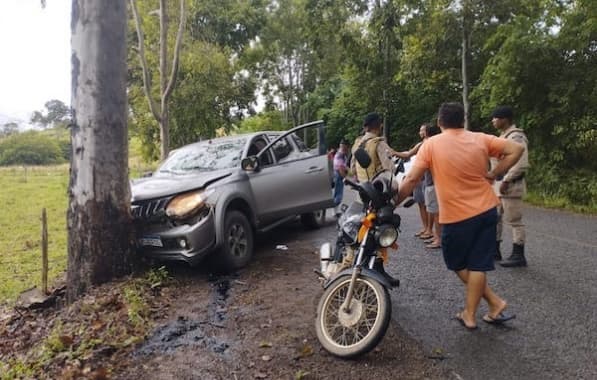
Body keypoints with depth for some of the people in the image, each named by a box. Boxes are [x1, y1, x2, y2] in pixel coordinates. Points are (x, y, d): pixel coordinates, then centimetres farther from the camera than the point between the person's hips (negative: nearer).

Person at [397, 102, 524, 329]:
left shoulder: (431, 144, -8)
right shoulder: (480, 139, 2)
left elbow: (412, 179, -11)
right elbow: (516, 149, 0)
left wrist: (394, 202, 0)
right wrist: (493, 174, 3)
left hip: (457, 217, -4)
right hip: (487, 210, 4)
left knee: (458, 264, 17)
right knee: (478, 265, 10)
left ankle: (494, 302, 20)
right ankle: (470, 314, 17)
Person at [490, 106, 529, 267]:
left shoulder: (516, 137, -15)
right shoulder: (503, 136, 16)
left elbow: (521, 164, -23)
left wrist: (506, 181, -22)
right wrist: (494, 179, 17)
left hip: (510, 185, -10)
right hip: (498, 184, 10)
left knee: (514, 221, -3)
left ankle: (518, 256, 5)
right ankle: (494, 249, 26)